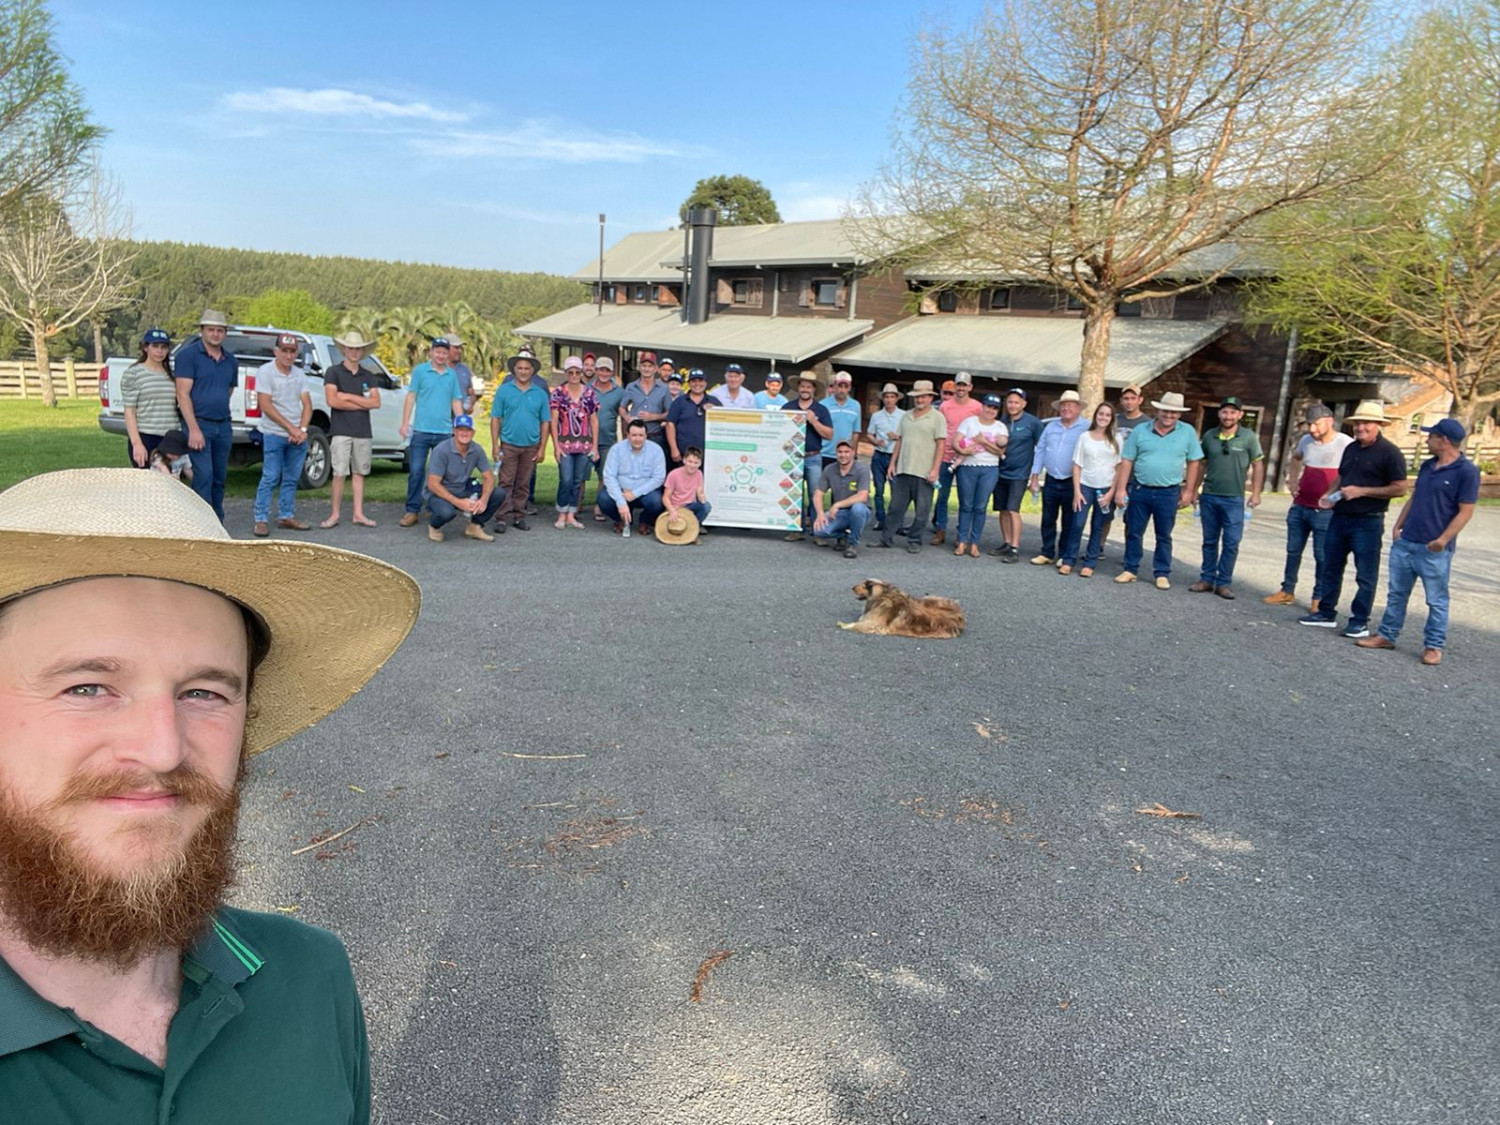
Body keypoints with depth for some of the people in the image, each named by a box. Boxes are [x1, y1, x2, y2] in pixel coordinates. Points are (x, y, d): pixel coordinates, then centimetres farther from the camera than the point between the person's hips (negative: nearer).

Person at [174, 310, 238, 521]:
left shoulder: (231, 361, 14)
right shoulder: (188, 355, -5)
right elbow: (183, 394, -11)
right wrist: (194, 429, -18)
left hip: (224, 426, 6)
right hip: (199, 423, -6)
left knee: (219, 478, 10)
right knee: (204, 476, -13)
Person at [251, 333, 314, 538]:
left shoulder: (299, 374, 11)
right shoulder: (265, 372, -5)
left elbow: (307, 404, 7)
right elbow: (266, 406, -11)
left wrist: (302, 429, -9)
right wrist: (291, 428, -14)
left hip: (298, 435, 5)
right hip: (274, 435, -5)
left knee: (291, 479, 10)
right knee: (270, 478, -6)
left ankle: (286, 516, 19)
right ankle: (261, 519, -1)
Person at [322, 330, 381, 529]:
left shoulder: (367, 376, 14)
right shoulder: (334, 372, 1)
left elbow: (376, 402, 1)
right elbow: (332, 400, -12)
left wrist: (348, 397, -8)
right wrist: (362, 403, -6)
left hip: (363, 432, 4)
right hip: (341, 431, -4)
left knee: (360, 473, 7)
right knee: (339, 474, -5)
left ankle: (358, 514, 11)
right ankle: (335, 515, 3)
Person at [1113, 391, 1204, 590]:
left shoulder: (1187, 432, 0)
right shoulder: (1140, 430, 0)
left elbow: (1194, 462, 4)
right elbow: (1127, 461, 1)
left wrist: (1188, 491, 0)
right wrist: (1120, 489, -4)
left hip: (1169, 493, -1)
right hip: (1140, 490, 1)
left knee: (1164, 536, 8)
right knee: (1134, 532, 8)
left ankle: (1162, 573, 17)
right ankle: (1130, 569, 19)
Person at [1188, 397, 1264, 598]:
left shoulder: (1248, 438, -3)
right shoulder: (1209, 436, 3)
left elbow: (1258, 465, 2)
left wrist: (1256, 493, -3)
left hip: (1234, 499, -2)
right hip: (1209, 497, 3)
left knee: (1231, 543, -1)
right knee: (1210, 541, 10)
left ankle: (1223, 582, 7)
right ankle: (1207, 579, 18)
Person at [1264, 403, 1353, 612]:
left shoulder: (1346, 444, -12)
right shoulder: (1306, 441, 8)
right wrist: (1292, 480, 16)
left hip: (1325, 511, -6)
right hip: (1299, 507, 6)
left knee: (1322, 556, 0)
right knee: (1293, 550, 12)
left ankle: (1318, 598, 9)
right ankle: (1287, 591, 23)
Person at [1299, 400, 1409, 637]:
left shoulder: (1389, 452, -10)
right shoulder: (1351, 448, 12)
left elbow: (1400, 488, -14)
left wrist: (1362, 491, -19)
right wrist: (1330, 494, 4)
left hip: (1368, 522, -7)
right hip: (1340, 518, 7)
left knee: (1366, 575, 2)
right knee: (1331, 568, 13)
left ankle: (1360, 622, 9)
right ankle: (1327, 614, 23)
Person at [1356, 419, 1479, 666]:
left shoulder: (1466, 471, -11)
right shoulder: (1427, 466, 12)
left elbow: (1465, 511, -13)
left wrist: (1444, 539, -19)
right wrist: (1398, 525, 10)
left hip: (1434, 550, -7)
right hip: (1405, 543, 7)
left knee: (1436, 600, 4)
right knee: (1396, 593, 13)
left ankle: (1433, 646, 12)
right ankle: (1387, 635, 22)